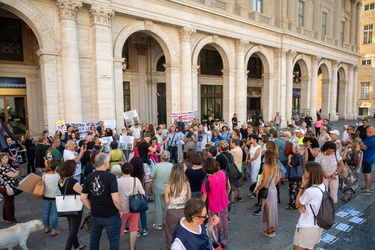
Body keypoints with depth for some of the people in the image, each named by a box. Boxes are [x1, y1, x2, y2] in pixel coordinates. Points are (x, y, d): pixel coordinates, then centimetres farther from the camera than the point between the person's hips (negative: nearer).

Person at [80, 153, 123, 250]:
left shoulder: (89, 177, -5)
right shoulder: (111, 177, -21)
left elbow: (83, 198, 1)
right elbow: (115, 199, -25)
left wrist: (92, 208, 13)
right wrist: (120, 209, -8)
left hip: (95, 215, 5)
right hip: (111, 216, -5)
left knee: (94, 239, 25)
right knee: (114, 240, 13)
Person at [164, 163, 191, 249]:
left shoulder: (168, 186, -16)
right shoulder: (186, 184, -13)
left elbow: (167, 202, -9)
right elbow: (189, 198, -2)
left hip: (172, 212, -1)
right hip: (183, 211, 1)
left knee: (171, 233, 20)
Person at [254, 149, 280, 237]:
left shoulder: (266, 166, -20)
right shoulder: (275, 166, 1)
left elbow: (265, 181, -22)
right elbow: (278, 179, 8)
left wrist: (257, 189, -13)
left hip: (268, 191, -7)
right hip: (274, 190, 7)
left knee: (268, 210, 7)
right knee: (273, 209, 17)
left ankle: (269, 231, 19)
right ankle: (273, 229, 30)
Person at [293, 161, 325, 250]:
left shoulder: (310, 191, -29)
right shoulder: (323, 186, -2)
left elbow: (297, 203, -11)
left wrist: (302, 185, -14)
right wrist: (301, 206, -13)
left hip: (307, 228, -8)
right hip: (318, 226, 9)